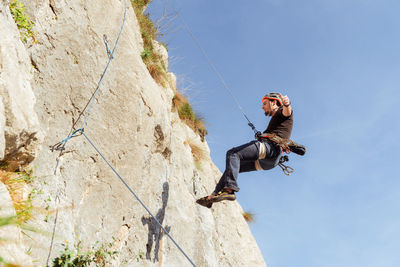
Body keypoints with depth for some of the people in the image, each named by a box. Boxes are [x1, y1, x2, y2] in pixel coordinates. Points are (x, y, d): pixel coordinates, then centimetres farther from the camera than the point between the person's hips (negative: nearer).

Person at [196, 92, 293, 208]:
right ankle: (211, 197, 10)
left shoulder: (282, 113, 11)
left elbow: (287, 110, -15)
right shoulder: (274, 121, 37)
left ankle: (230, 189, -38)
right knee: (232, 166, 13)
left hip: (271, 146, -10)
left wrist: (286, 103, -36)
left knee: (233, 154, -24)